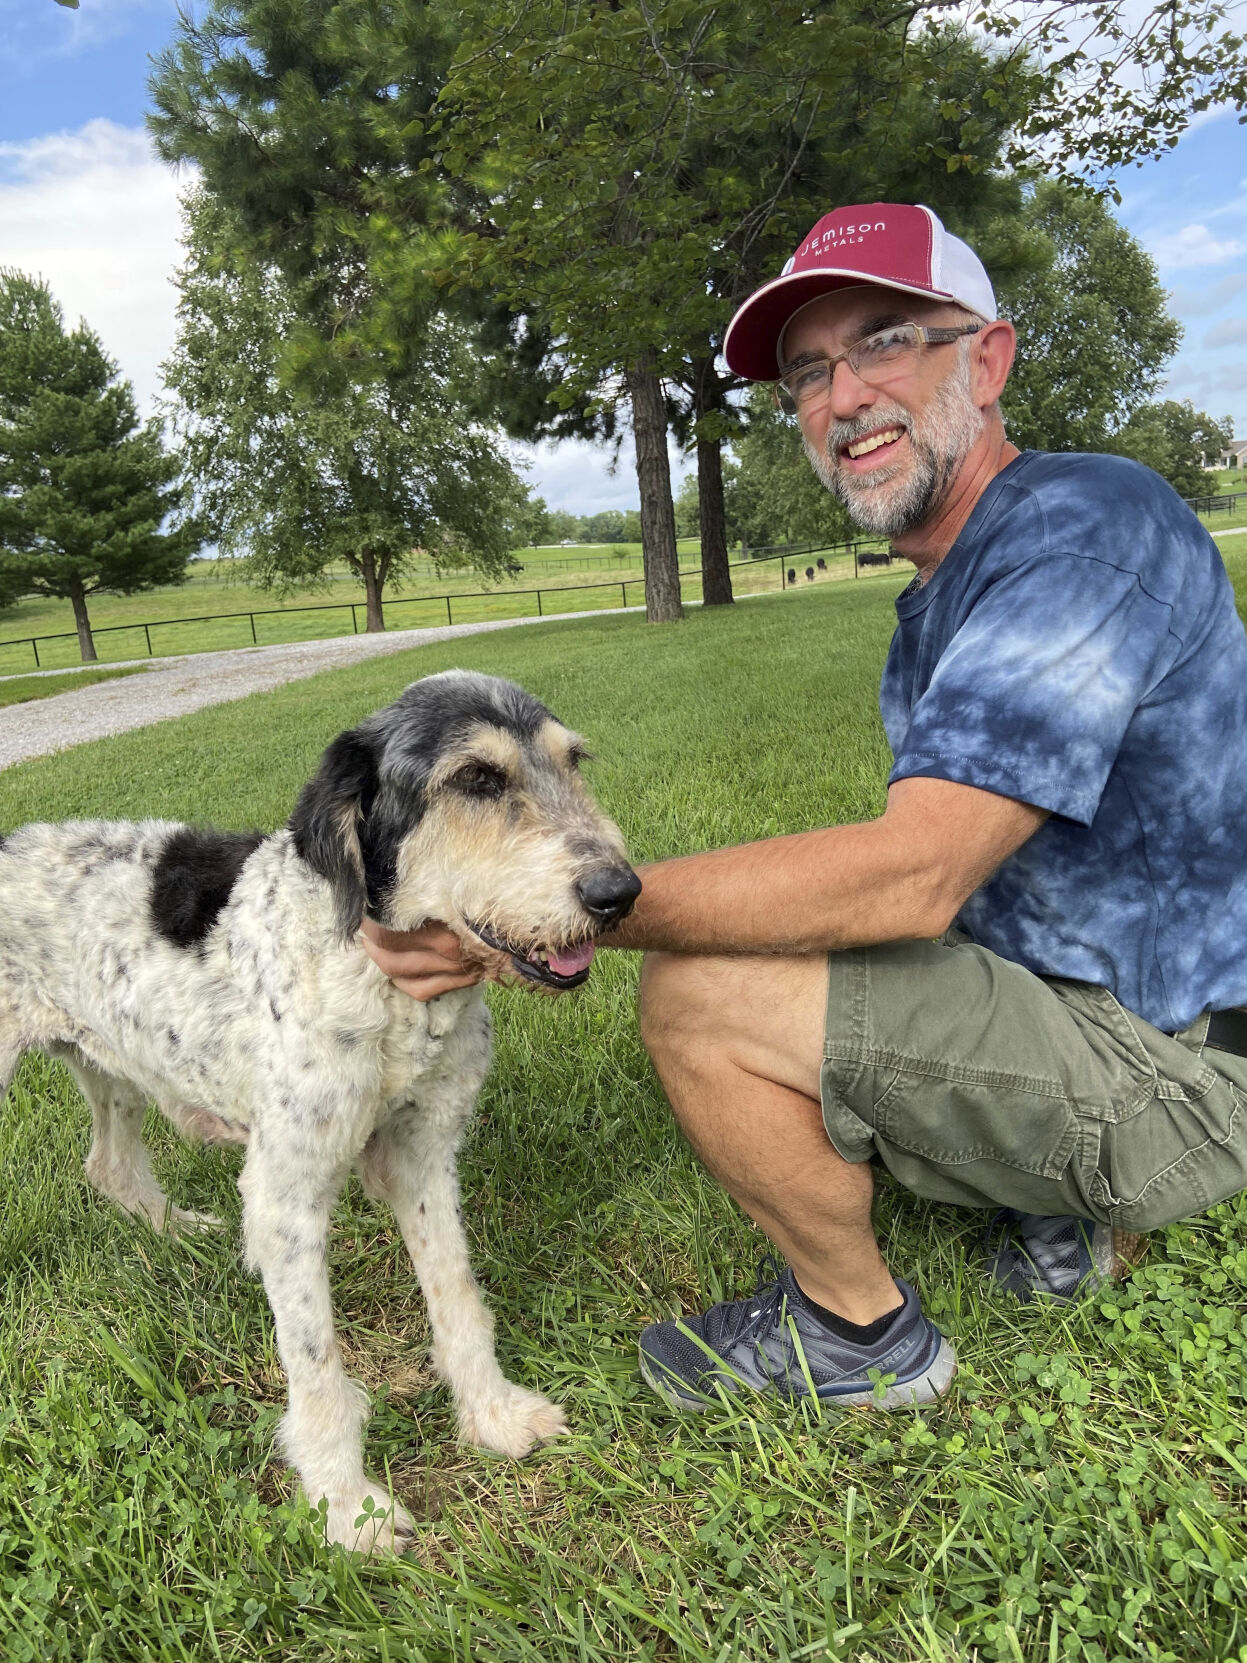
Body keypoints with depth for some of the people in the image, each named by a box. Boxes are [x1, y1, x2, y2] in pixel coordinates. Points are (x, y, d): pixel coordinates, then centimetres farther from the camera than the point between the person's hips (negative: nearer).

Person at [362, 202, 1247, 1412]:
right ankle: (1071, 1212, 16)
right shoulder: (939, 600, 11)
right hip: (1073, 998, 10)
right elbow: (942, 863, 9)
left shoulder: (1086, 524, -21)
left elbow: (912, 875, -31)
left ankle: (858, 1331, 4)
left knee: (698, 995, -23)